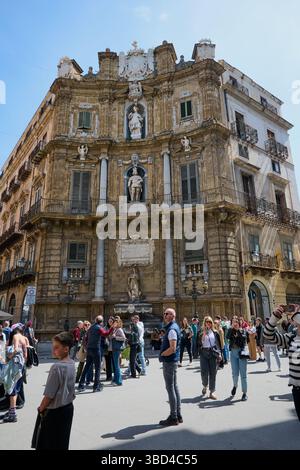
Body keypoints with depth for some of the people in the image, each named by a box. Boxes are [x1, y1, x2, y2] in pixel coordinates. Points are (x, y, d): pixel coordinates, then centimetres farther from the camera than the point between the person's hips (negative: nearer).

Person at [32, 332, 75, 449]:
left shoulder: (57, 367, -26)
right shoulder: (72, 364, -3)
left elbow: (49, 395, -20)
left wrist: (41, 408, -5)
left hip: (53, 411, -7)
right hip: (68, 407, 7)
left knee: (48, 444, 12)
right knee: (62, 443, 21)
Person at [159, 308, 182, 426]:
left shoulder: (172, 329, -19)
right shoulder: (173, 327, 11)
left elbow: (172, 348, -26)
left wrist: (162, 354, -13)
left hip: (169, 361, -10)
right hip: (172, 361, 10)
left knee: (170, 389, 0)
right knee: (174, 387, 15)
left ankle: (173, 417, 10)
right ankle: (178, 415, 25)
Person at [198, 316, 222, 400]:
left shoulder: (215, 332, 7)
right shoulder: (201, 333, 3)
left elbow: (219, 343, 6)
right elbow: (198, 344, 0)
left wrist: (219, 354, 0)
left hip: (213, 353, 1)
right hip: (204, 353, -1)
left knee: (213, 373, 3)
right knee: (204, 372, -2)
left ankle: (212, 392, 14)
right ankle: (205, 386, 28)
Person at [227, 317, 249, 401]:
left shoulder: (243, 330, -1)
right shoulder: (231, 330, 5)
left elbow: (244, 338, -19)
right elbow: (228, 337, -14)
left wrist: (238, 330, -15)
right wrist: (232, 328, -15)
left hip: (241, 352, -2)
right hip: (233, 353, 2)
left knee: (243, 374, 2)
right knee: (235, 373, 5)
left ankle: (244, 393, 14)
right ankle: (235, 386, 35)